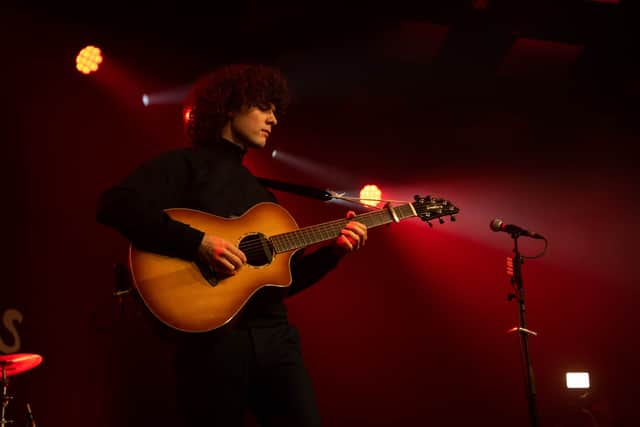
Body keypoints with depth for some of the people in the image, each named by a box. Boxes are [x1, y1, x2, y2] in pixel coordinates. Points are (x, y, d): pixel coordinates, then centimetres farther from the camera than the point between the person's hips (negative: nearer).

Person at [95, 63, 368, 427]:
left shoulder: (260, 191, 22)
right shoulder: (185, 164, 1)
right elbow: (114, 205, -17)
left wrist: (333, 251, 7)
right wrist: (197, 242, -22)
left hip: (275, 335, 6)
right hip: (211, 338, -6)